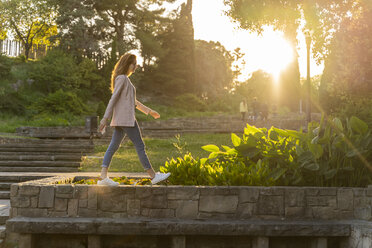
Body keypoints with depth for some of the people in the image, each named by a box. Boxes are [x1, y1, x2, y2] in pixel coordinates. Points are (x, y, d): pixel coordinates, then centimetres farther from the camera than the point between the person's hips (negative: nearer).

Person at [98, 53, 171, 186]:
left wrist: (149, 111, 27)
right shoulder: (122, 78, -9)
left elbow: (133, 101, 26)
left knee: (114, 146, 3)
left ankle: (103, 176, -1)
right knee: (139, 146, -3)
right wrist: (105, 118, -20)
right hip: (126, 119, -10)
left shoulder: (125, 79, 21)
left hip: (120, 120, 10)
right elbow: (113, 99, -16)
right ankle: (153, 176, 4)